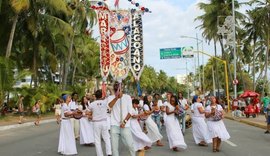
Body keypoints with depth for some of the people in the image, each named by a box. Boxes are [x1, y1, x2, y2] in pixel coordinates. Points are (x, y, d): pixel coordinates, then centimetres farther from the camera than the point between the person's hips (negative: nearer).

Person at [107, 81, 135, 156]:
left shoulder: (127, 97, 5)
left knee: (130, 144, -3)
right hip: (114, 125, 1)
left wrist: (124, 122, -10)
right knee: (114, 146, 0)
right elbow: (110, 106, -17)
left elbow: (130, 111, 1)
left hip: (125, 125, -1)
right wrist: (117, 97, -31)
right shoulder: (110, 97, 5)